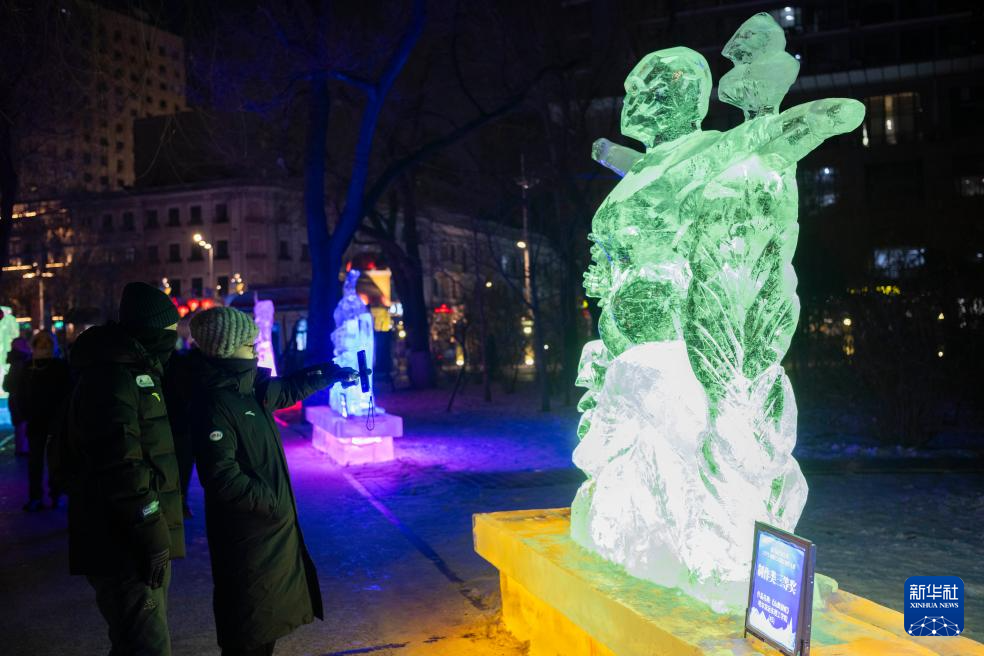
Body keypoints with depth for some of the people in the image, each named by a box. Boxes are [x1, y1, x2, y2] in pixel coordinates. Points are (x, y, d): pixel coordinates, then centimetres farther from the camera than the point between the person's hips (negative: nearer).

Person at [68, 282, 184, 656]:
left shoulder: (136, 373, 16)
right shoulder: (114, 378, -17)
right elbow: (121, 469, -24)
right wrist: (153, 539, -22)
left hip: (139, 541, 11)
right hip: (126, 549, -11)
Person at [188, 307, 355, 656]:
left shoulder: (252, 389, 5)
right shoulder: (214, 406, -22)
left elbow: (290, 389, 26)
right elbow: (221, 477, -27)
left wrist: (333, 374, 32)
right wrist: (270, 502, -20)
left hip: (273, 525, 9)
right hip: (246, 533, -9)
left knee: (267, 615, 21)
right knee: (248, 627, 3)